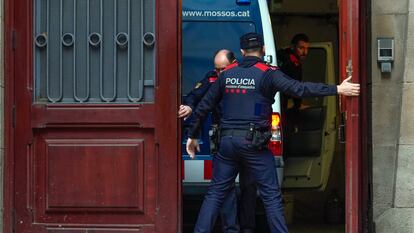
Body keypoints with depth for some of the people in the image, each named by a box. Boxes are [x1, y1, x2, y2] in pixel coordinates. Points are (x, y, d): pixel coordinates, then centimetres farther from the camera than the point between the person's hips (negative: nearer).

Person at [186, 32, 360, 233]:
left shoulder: (227, 74, 10)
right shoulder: (267, 73, -5)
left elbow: (204, 106, 13)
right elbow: (298, 89, -17)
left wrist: (192, 136, 25)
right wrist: (338, 90, -17)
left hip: (227, 141, 4)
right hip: (253, 142, -4)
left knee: (215, 192, 11)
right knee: (271, 196, 2)